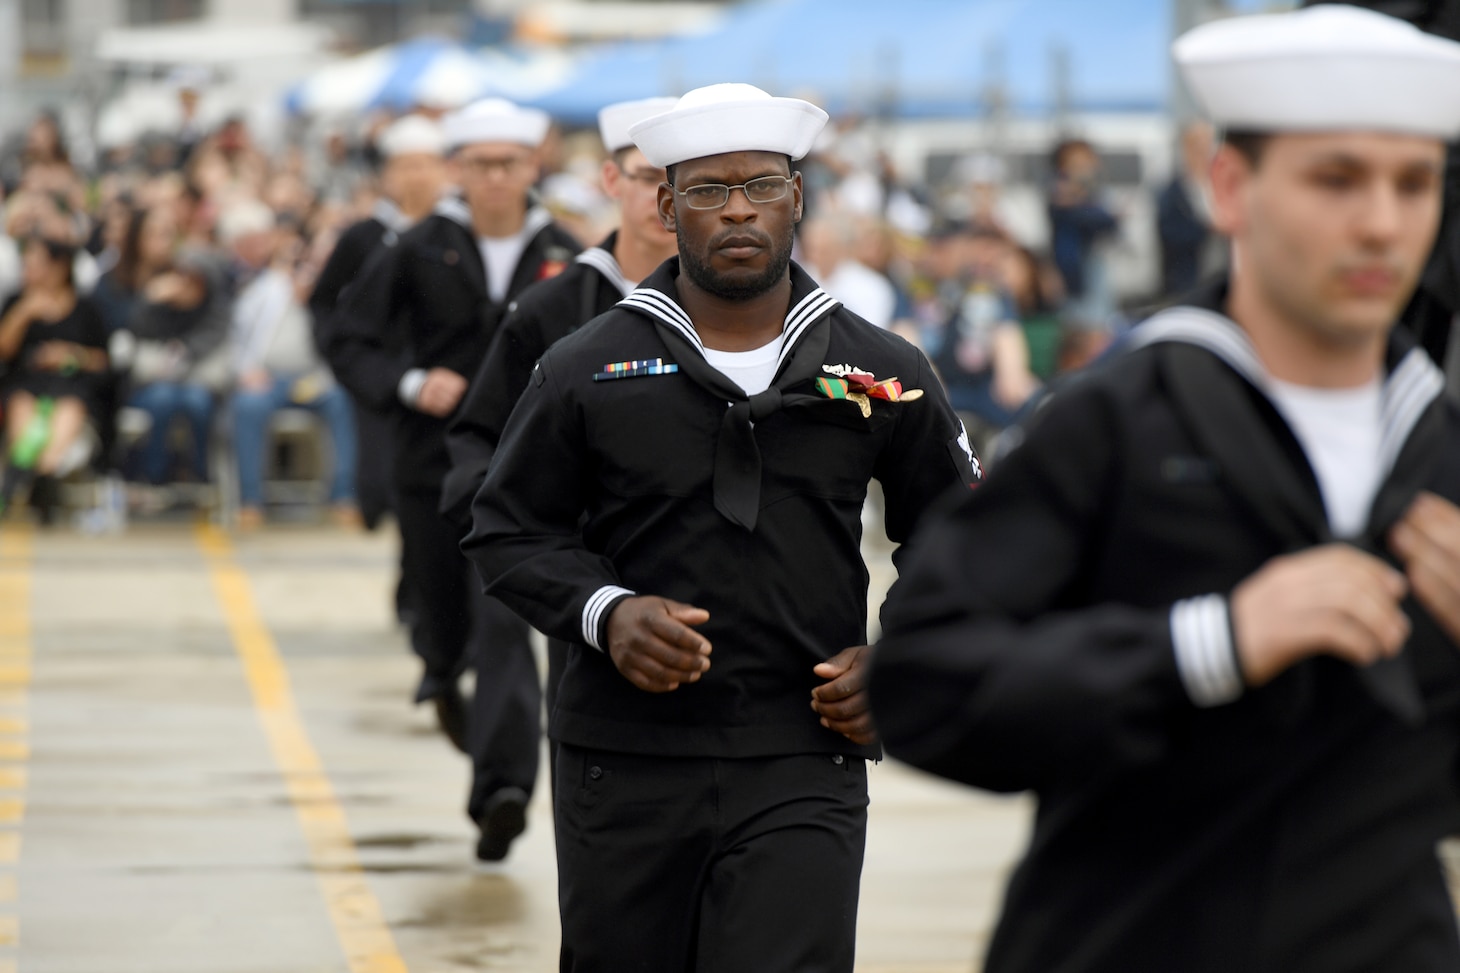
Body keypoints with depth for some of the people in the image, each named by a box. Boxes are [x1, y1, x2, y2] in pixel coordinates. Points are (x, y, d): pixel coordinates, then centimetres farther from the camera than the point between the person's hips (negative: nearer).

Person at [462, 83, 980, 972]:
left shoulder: (881, 372, 4)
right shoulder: (586, 371, 2)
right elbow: (508, 532, 7)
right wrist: (602, 614, -11)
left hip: (805, 772, -1)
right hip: (624, 765, 1)